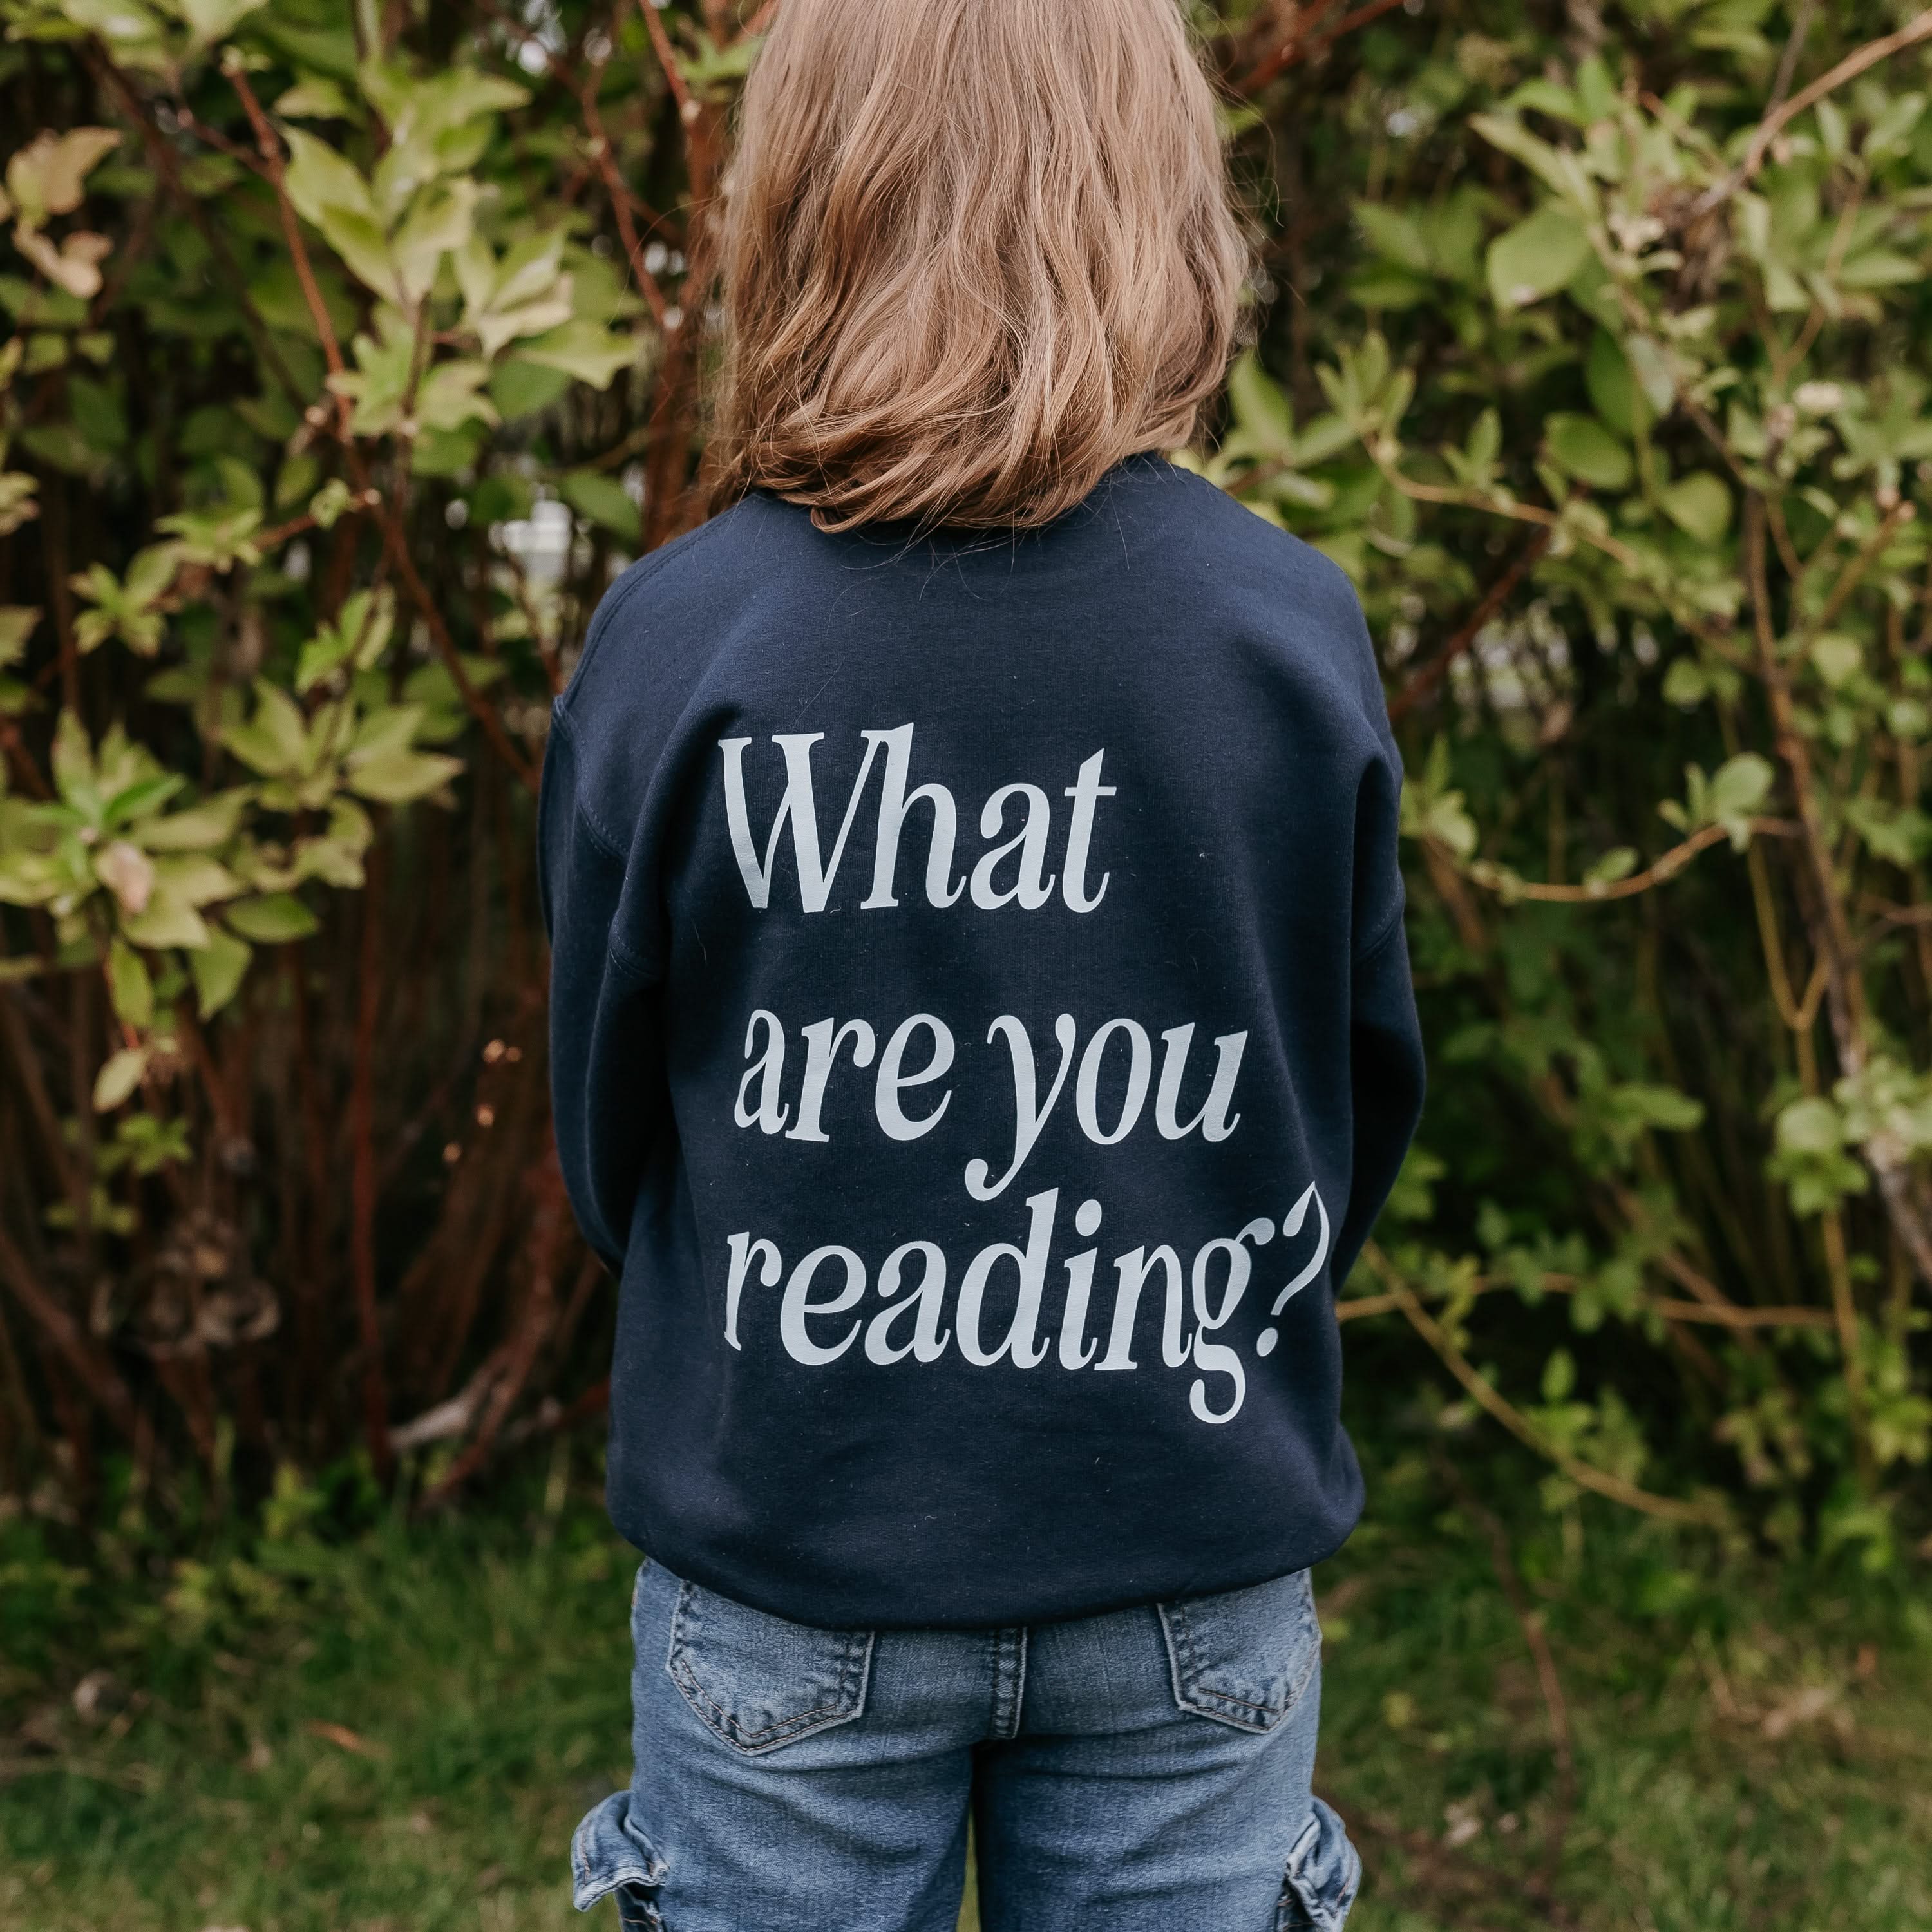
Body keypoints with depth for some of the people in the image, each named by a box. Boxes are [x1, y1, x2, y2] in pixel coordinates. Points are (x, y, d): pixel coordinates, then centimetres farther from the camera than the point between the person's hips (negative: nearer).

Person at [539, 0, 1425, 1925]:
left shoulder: (675, 645, -13)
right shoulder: (1297, 634, -10)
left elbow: (610, 1138, -3)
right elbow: (1368, 1092, 2)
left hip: (789, 1578, -1)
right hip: (1199, 1579, 1)